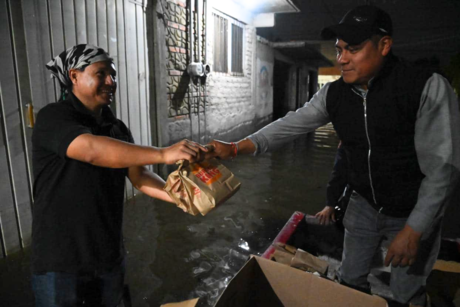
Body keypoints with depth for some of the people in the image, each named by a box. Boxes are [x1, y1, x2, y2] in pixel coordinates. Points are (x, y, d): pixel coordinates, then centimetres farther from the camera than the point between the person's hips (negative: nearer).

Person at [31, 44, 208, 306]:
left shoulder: (117, 129, 6)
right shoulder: (53, 118, -14)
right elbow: (91, 149, -33)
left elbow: (139, 176, -4)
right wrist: (163, 154, -42)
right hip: (61, 260, -6)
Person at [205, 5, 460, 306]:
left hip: (413, 212, -4)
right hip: (364, 204, 4)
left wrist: (414, 230, -22)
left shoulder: (428, 88, -23)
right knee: (351, 280, 18)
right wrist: (236, 148, -26)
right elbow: (291, 125, -13)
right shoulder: (334, 94, -8)